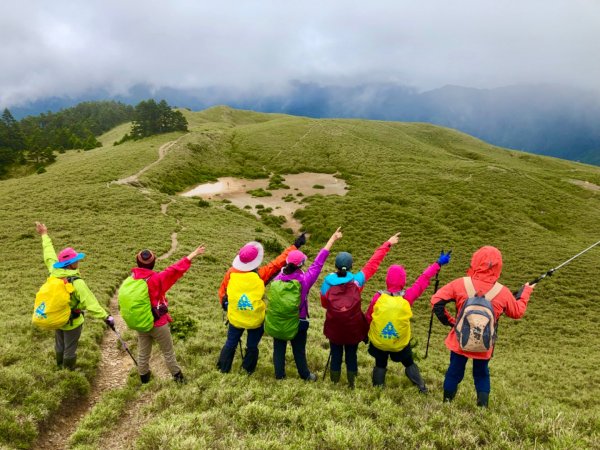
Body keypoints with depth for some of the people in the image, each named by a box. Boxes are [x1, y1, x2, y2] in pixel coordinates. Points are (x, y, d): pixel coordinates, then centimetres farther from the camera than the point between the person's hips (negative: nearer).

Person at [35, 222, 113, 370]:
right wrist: (106, 316, -30)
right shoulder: (76, 283, -33)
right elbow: (90, 303, -34)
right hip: (72, 322, -7)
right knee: (70, 348, 14)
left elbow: (49, 255, 2)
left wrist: (45, 235, 15)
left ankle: (60, 367, 48)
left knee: (59, 345, 27)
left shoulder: (54, 271, -15)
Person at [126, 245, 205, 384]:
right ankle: (177, 375, 30)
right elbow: (174, 270, -26)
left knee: (143, 352, 22)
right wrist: (193, 254, -24)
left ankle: (144, 376, 40)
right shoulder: (157, 279, -25)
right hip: (158, 324, -4)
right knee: (168, 352, 14)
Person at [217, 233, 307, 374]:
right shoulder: (260, 274, -21)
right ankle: (248, 371, 29)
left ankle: (223, 369, 32)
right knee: (252, 346, 17)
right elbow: (279, 262, -19)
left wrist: (225, 306, 19)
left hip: (235, 318, 2)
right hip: (256, 320, -2)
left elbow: (222, 292, 0)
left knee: (231, 343, 20)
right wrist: (295, 246, -13)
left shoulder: (231, 273, -13)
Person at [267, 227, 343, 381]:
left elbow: (270, 299, -6)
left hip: (277, 322, 2)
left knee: (279, 348, 19)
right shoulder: (304, 280, -22)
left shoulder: (277, 279, -15)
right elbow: (318, 263, -18)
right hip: (297, 322, -2)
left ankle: (279, 374, 34)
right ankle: (305, 374, 37)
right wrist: (332, 239, -12)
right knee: (299, 350, 18)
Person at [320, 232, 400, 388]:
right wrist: (387, 245, -4)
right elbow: (373, 263, -12)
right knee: (351, 356, 21)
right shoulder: (356, 281, -20)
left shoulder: (327, 284, -18)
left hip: (334, 329, 0)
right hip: (353, 329, 0)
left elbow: (324, 304, -1)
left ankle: (334, 383, 36)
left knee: (335, 356, 19)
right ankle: (351, 384, 39)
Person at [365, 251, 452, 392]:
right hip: (400, 343, 0)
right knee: (409, 363, 25)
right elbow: (423, 280, -15)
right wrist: (438, 263, -5)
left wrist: (366, 333, 12)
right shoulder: (407, 297, -23)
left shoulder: (378, 297, -21)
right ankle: (422, 388, 32)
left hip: (378, 342, 1)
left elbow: (368, 318, -6)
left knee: (380, 365, 23)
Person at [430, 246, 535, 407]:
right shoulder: (502, 292, -15)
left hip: (460, 341, 0)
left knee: (454, 372, 18)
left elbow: (436, 301, -14)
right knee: (482, 374, 23)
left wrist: (448, 320, 0)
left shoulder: (461, 284, -17)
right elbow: (518, 312, 4)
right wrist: (525, 291, 19)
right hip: (484, 346, 0)